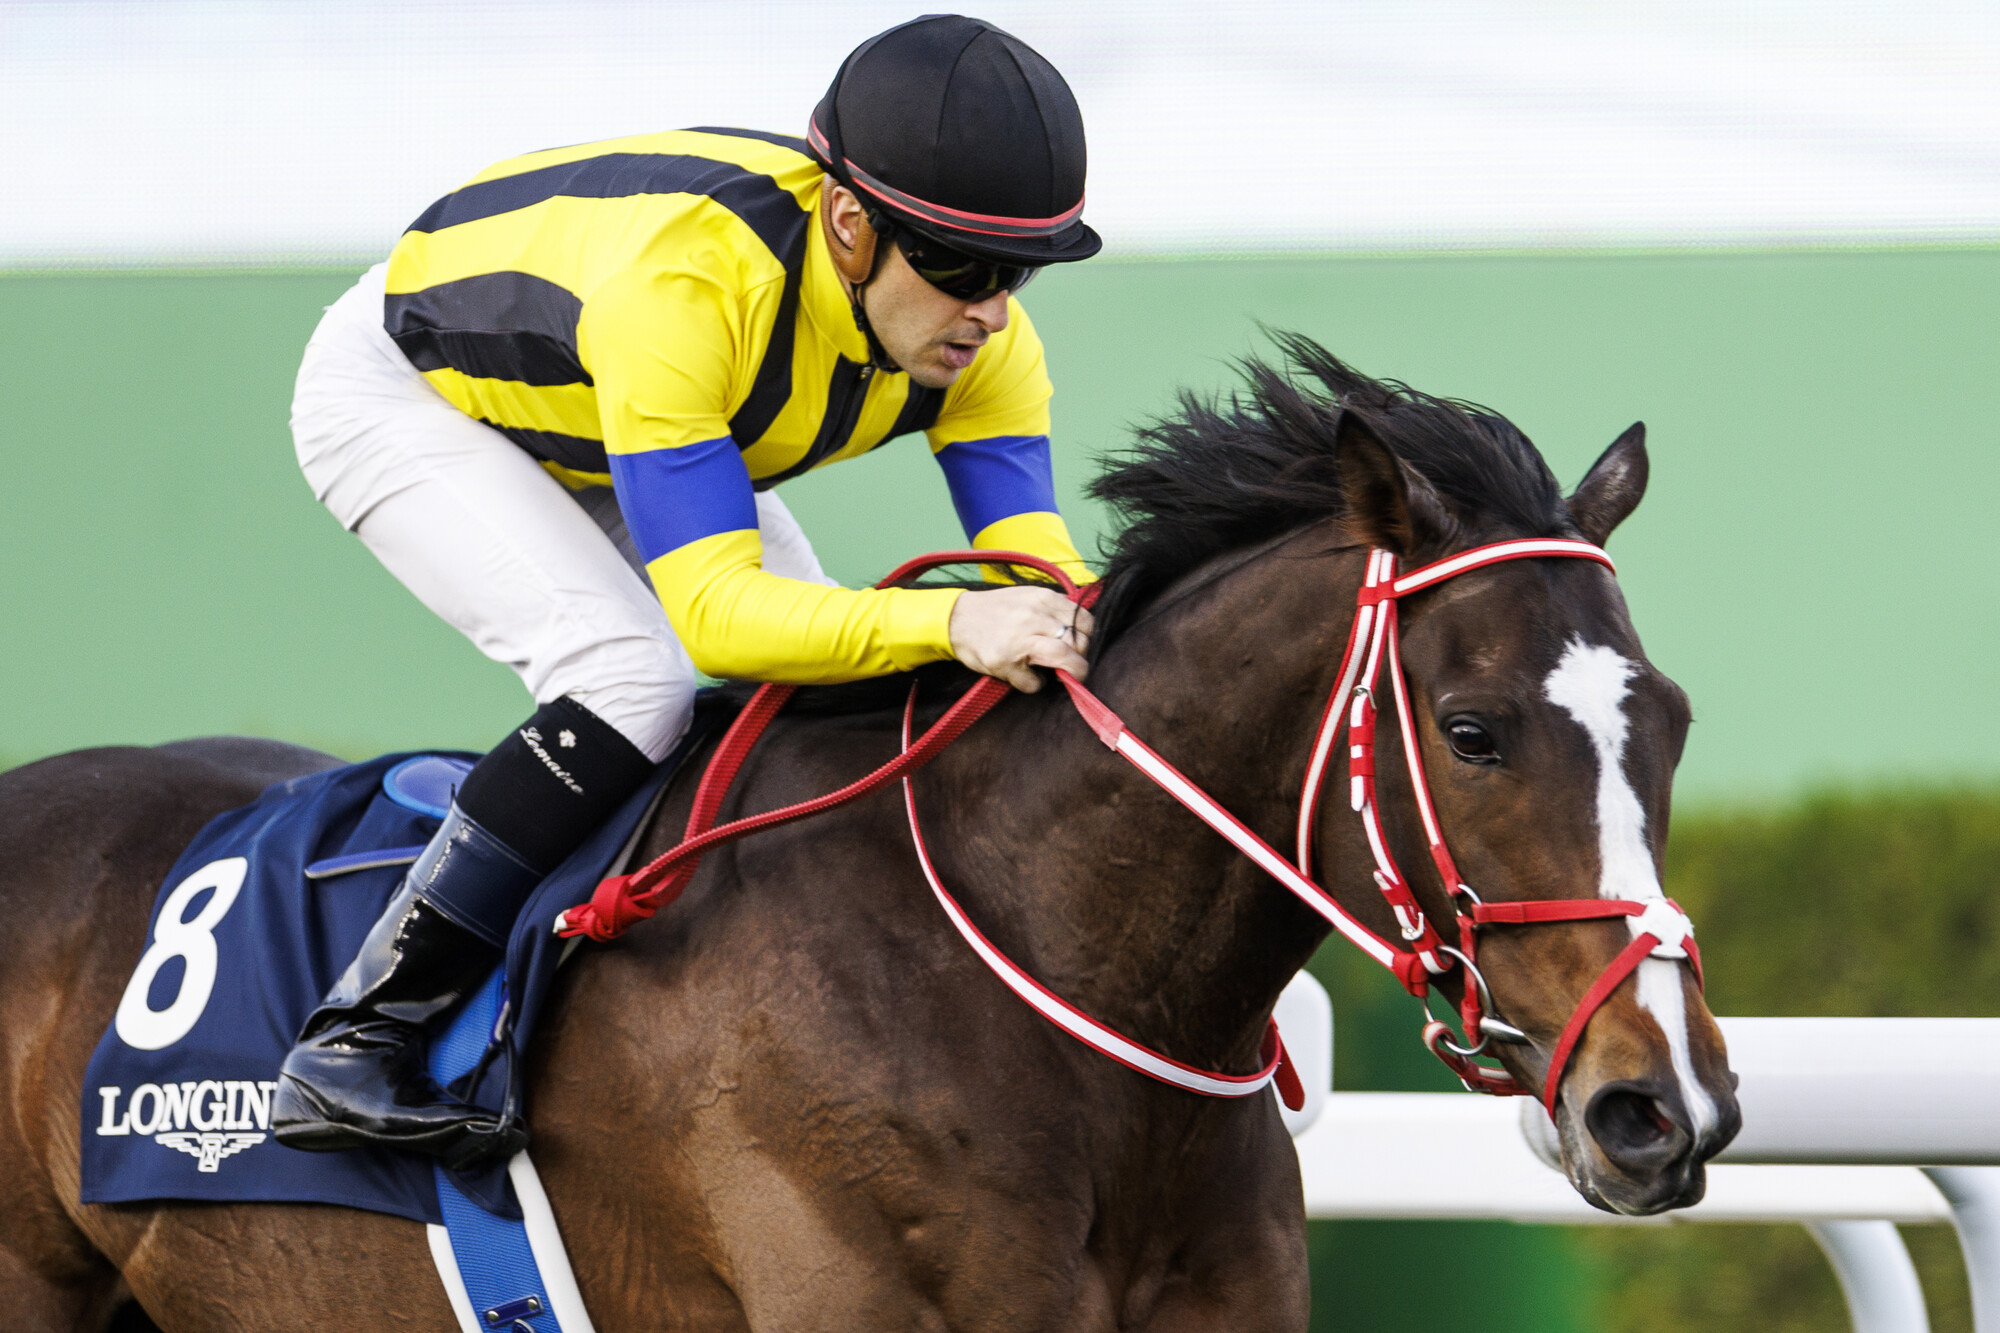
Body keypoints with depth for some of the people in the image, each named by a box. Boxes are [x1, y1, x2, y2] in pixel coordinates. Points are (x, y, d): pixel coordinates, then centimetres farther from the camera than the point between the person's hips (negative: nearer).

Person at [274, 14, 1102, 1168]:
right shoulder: (685, 279, -44)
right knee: (635, 678, -27)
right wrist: (951, 621, -59)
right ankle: (352, 1043, -24)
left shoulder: (982, 336, -23)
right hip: (404, 394, -8)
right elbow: (713, 610, -46)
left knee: (833, 688, -1)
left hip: (602, 446, 8)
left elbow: (1040, 568, -24)